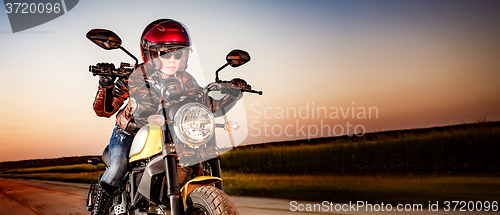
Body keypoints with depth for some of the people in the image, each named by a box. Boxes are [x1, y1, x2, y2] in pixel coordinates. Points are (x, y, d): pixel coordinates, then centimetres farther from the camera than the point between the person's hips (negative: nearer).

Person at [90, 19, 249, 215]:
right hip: (128, 132, -3)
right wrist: (106, 85, -36)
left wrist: (233, 94, -17)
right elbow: (104, 110, -17)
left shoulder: (185, 80, -5)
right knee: (119, 165, -28)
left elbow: (208, 108, -2)